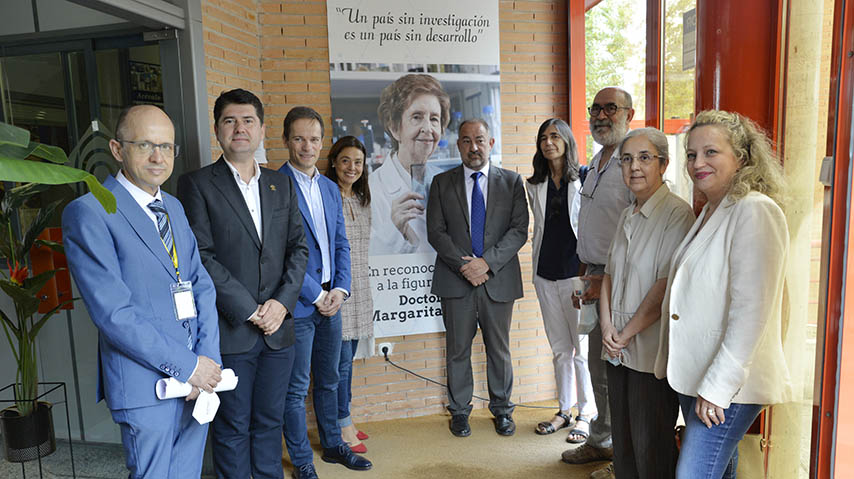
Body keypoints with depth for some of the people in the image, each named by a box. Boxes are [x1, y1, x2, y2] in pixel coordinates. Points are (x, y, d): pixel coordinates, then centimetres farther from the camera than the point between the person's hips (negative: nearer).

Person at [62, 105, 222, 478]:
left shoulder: (174, 207, 12)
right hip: (145, 383, -6)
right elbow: (112, 312, -17)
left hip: (198, 375, 7)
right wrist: (186, 365, -15)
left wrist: (209, 358, -5)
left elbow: (201, 284, 8)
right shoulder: (89, 213, -11)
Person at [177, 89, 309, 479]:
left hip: (277, 329, 4)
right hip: (229, 331, -4)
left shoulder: (281, 186, 12)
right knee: (233, 428, 9)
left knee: (270, 421, 16)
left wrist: (282, 302, -6)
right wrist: (248, 310, -13)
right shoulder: (196, 184, -3)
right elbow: (201, 257, -10)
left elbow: (299, 247, 8)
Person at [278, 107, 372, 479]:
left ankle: (333, 445, 36)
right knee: (296, 388, 8)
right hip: (297, 305, -6)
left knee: (329, 380, 19)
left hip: (330, 301, 7)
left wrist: (340, 289, -1)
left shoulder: (330, 188, 11)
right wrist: (316, 296, -13)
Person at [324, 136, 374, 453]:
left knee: (347, 358, 15)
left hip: (359, 290, 7)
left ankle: (344, 420, 28)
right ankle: (342, 428, 13)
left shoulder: (363, 200, 13)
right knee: (340, 359, -1)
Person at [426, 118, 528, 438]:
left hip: (498, 278, 0)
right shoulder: (442, 183, 6)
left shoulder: (512, 181, 5)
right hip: (456, 280, 0)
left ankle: (502, 409, 29)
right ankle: (459, 410, 26)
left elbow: (519, 229, -2)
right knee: (458, 349, 9)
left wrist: (487, 262, -14)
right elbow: (436, 231, 0)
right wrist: (464, 265, -12)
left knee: (499, 349, 11)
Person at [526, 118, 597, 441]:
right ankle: (564, 411, 26)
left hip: (576, 272, -5)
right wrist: (539, 261, 14)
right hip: (546, 273, 5)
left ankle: (586, 414, 16)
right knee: (560, 348, 14)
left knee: (582, 348, 1)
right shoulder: (535, 186, 11)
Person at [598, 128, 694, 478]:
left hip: (653, 352, -7)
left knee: (650, 448, 5)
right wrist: (607, 325, -1)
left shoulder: (677, 214, -13)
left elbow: (667, 286, -18)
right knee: (622, 440, 16)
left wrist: (627, 333, -11)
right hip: (618, 350, 7)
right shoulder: (628, 216, 12)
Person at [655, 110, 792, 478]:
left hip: (729, 384, -9)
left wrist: (718, 386, -20)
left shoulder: (756, 211, -16)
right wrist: (668, 362, 15)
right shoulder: (709, 213, 13)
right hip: (692, 376, 9)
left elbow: (751, 310, -22)